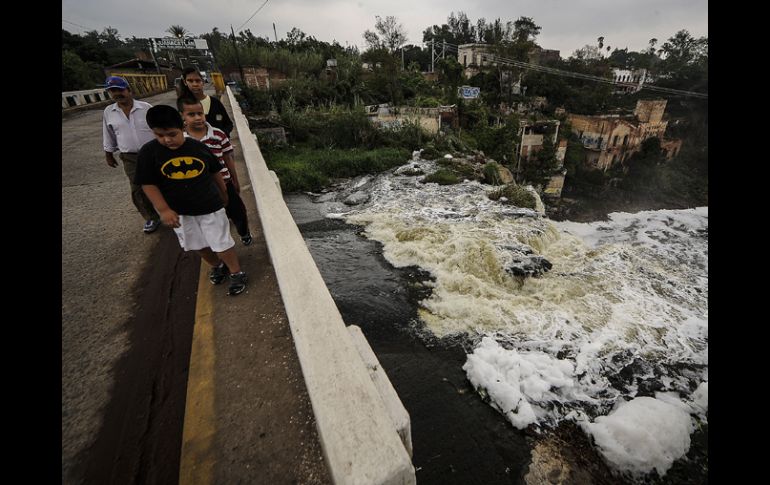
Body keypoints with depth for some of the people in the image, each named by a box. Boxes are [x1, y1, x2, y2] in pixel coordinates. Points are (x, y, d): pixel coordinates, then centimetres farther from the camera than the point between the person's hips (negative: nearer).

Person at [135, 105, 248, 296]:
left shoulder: (198, 147, -9)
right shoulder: (149, 152, -9)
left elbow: (215, 172, 5)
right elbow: (148, 184, -6)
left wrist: (223, 195, 14)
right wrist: (164, 210, -13)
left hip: (210, 206, -2)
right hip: (178, 211, 2)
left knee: (222, 243, 3)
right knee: (199, 245, 18)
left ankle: (237, 273, 18)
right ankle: (216, 265, 41)